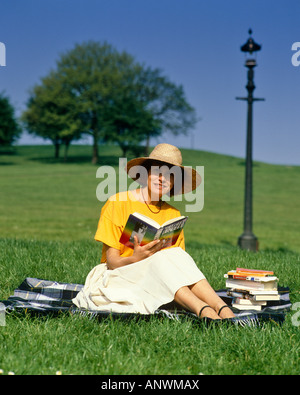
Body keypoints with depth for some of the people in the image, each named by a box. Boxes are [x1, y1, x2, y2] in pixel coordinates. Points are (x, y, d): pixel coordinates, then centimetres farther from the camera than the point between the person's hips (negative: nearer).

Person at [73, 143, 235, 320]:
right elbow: (112, 261, -8)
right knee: (161, 259, -32)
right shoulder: (118, 203, -3)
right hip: (118, 277, -4)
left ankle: (222, 309, -45)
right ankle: (203, 311, -54)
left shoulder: (173, 214, 12)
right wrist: (135, 259, -30)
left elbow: (177, 260, 4)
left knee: (177, 253, -27)